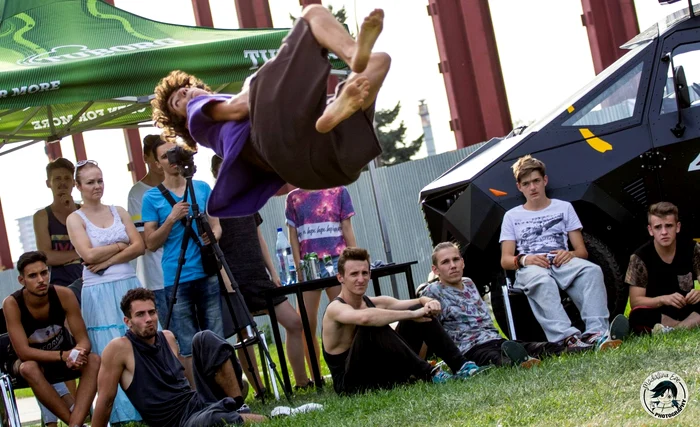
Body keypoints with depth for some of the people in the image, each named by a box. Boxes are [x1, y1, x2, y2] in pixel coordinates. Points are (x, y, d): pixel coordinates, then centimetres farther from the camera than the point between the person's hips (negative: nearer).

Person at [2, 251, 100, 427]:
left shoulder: (64, 295, -19)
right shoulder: (12, 304, -24)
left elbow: (83, 340, -17)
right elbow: (23, 352, -28)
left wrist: (77, 354, -42)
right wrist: (63, 355, -40)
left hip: (64, 356, 2)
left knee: (94, 360, -28)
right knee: (28, 368, -37)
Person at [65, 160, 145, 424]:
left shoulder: (118, 212, 12)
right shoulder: (75, 219, 1)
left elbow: (139, 246, 1)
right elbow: (89, 255, -12)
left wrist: (107, 261, -9)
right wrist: (120, 246, -4)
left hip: (130, 286, 4)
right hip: (99, 293, -3)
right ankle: (125, 414, 1)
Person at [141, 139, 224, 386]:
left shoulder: (202, 188, 12)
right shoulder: (152, 198, 4)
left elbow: (215, 224, 15)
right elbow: (151, 243, 1)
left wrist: (214, 235, -8)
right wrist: (172, 219, -13)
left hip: (207, 273, 2)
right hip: (176, 280, -2)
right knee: (188, 347, -2)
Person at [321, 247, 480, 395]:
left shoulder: (375, 303, 6)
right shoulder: (336, 308, -17)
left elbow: (421, 301, 8)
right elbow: (365, 318, -41)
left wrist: (431, 303, -17)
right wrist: (411, 314, -35)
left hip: (383, 375, 8)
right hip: (352, 383, -7)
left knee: (422, 310, -1)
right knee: (374, 326, -34)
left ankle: (460, 365, -12)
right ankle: (428, 373, -30)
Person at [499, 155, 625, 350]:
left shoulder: (564, 208, 21)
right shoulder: (512, 216, 20)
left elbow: (582, 251, 15)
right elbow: (505, 260, 11)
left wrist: (570, 254, -11)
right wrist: (524, 259, -13)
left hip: (562, 263, 2)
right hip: (529, 268, -2)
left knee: (592, 270, -34)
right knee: (541, 280, -41)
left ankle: (596, 332, -50)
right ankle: (568, 337, -57)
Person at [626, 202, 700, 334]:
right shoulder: (640, 257, -9)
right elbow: (635, 301, -12)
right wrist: (664, 299, -29)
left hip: (688, 310, 2)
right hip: (658, 314, -2)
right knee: (637, 317, -37)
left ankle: (669, 330, -28)